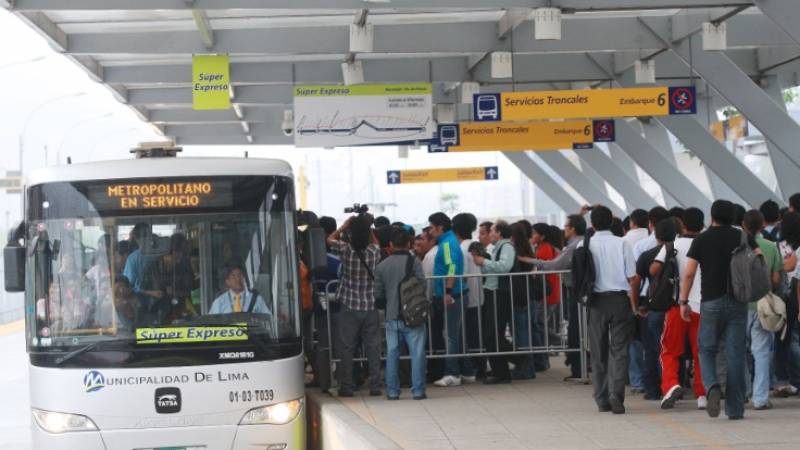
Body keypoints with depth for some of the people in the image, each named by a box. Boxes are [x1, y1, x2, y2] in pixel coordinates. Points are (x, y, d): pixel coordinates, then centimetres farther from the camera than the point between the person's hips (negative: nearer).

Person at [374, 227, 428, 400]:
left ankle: (392, 391, 9)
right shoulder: (414, 262, -7)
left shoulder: (382, 265, 4)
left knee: (392, 353, 9)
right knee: (417, 352, 1)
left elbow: (378, 293, 6)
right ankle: (418, 390, -1)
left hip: (392, 316, 3)